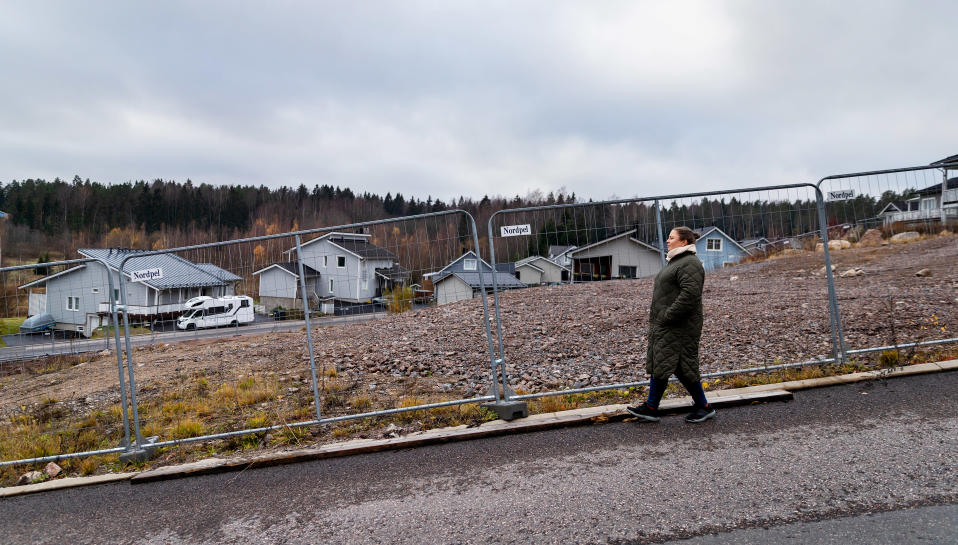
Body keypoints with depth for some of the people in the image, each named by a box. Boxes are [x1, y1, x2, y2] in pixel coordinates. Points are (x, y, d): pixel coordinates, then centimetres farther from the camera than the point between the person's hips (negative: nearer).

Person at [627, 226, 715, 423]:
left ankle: (704, 407, 14)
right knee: (658, 363, 10)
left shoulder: (689, 264, -15)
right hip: (664, 325, 10)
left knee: (682, 366, -3)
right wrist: (657, 315, 14)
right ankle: (651, 407, 16)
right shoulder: (674, 261, 18)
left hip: (679, 326, -10)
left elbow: (690, 294, -26)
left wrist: (667, 316, -22)